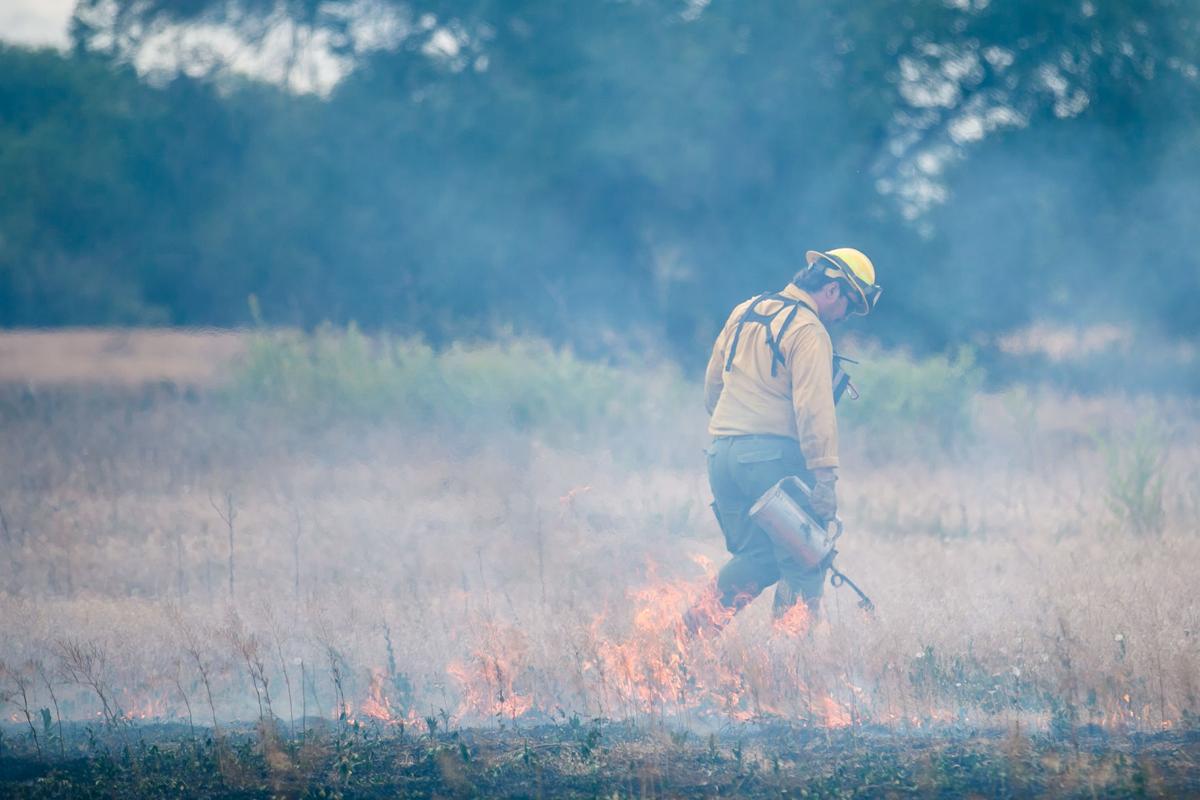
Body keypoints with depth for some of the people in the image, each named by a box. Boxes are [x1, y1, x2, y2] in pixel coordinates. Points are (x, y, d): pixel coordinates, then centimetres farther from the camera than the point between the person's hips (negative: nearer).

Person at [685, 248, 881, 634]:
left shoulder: (745, 312, 15)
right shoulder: (809, 331, -10)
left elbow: (713, 383, 21)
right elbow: (814, 408, -18)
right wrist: (825, 478, -20)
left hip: (722, 453, 7)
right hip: (774, 454, -7)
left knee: (753, 555, 15)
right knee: (803, 563, -1)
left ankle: (709, 612, -6)